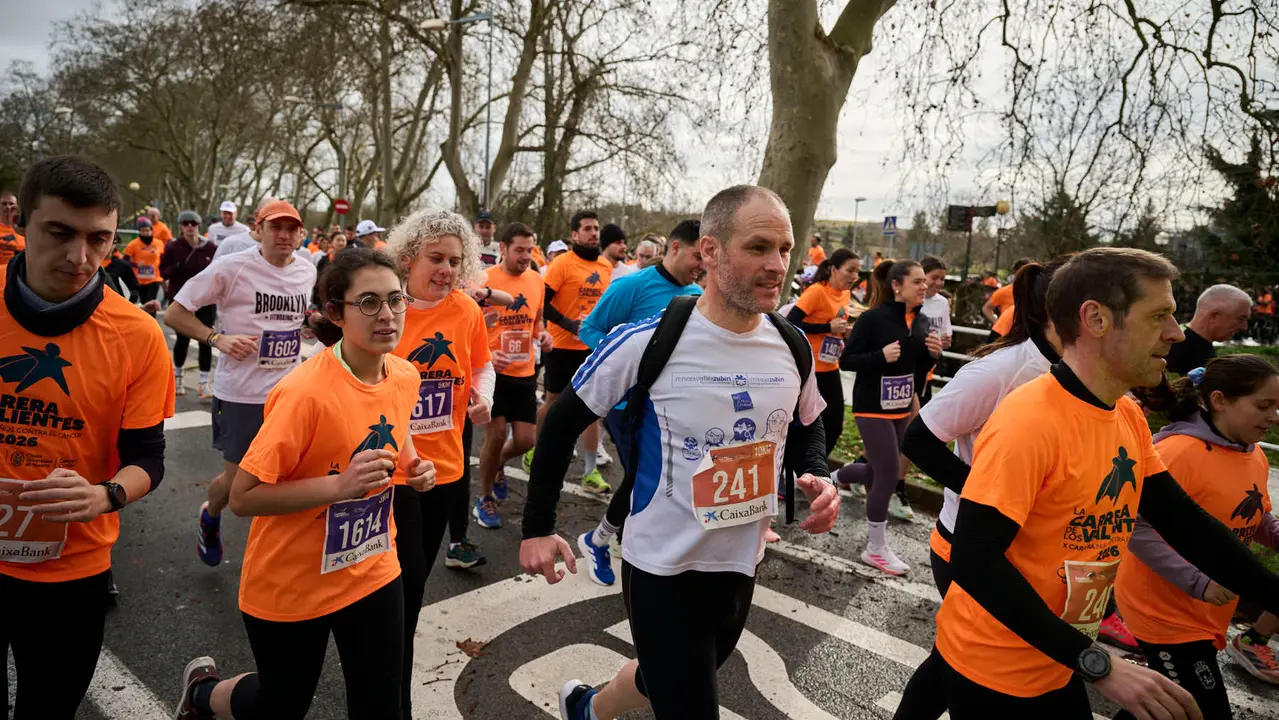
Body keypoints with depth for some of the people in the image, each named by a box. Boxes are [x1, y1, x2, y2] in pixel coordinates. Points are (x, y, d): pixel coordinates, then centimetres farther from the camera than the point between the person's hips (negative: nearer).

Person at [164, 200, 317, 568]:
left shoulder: (308, 271, 3)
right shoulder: (232, 267, -12)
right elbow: (173, 313, -7)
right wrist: (218, 338, -20)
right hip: (241, 394, -4)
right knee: (236, 477, 10)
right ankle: (210, 517, 44)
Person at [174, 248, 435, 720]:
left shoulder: (405, 378, -6)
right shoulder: (305, 391, -26)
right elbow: (243, 497, -23)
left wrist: (409, 472, -7)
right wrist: (339, 485, -33)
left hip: (373, 571, 5)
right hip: (289, 586, -5)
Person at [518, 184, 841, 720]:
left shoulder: (793, 348, -6)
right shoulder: (647, 341, -21)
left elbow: (806, 428, 13)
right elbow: (563, 421, -9)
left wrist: (816, 478, -8)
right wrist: (538, 526, -8)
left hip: (742, 566, 6)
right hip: (662, 569, -6)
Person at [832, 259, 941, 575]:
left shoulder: (922, 322, 4)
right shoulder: (873, 318, -16)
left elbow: (920, 370, 12)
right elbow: (846, 360, -14)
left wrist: (933, 353, -8)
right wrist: (882, 355, -27)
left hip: (902, 408, 7)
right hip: (873, 408, -7)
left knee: (879, 472, 15)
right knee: (889, 475, -6)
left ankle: (835, 477, 48)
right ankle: (876, 549, 11)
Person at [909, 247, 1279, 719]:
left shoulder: (1129, 417, 1)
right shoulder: (1029, 422, -26)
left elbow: (1185, 524, 10)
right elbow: (973, 561, -29)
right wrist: (1097, 665, -26)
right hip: (991, 671, -8)